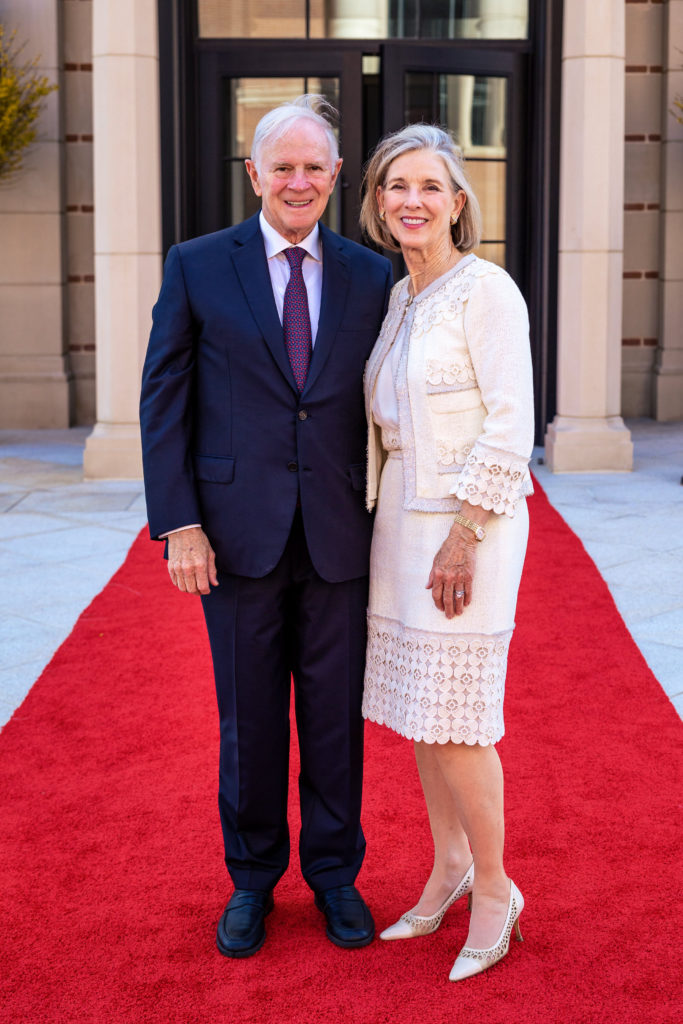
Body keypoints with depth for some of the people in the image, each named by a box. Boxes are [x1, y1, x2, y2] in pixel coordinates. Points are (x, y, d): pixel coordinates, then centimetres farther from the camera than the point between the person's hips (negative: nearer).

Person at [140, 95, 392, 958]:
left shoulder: (371, 277, 6)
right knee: (248, 720, 10)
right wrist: (178, 526, -8)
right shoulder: (197, 267, 1)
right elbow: (164, 401, -1)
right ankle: (253, 879, 29)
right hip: (238, 536, -1)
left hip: (339, 539, 1)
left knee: (335, 717, 10)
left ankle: (334, 874, 30)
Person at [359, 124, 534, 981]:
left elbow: (511, 426, -17)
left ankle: (494, 890, 14)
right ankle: (449, 869, 30)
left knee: (452, 718, -4)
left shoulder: (486, 290, -12)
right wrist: (384, 523, 14)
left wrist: (463, 539, -20)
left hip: (466, 523, -8)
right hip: (402, 518, 8)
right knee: (414, 704, 13)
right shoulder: (398, 300, 12)